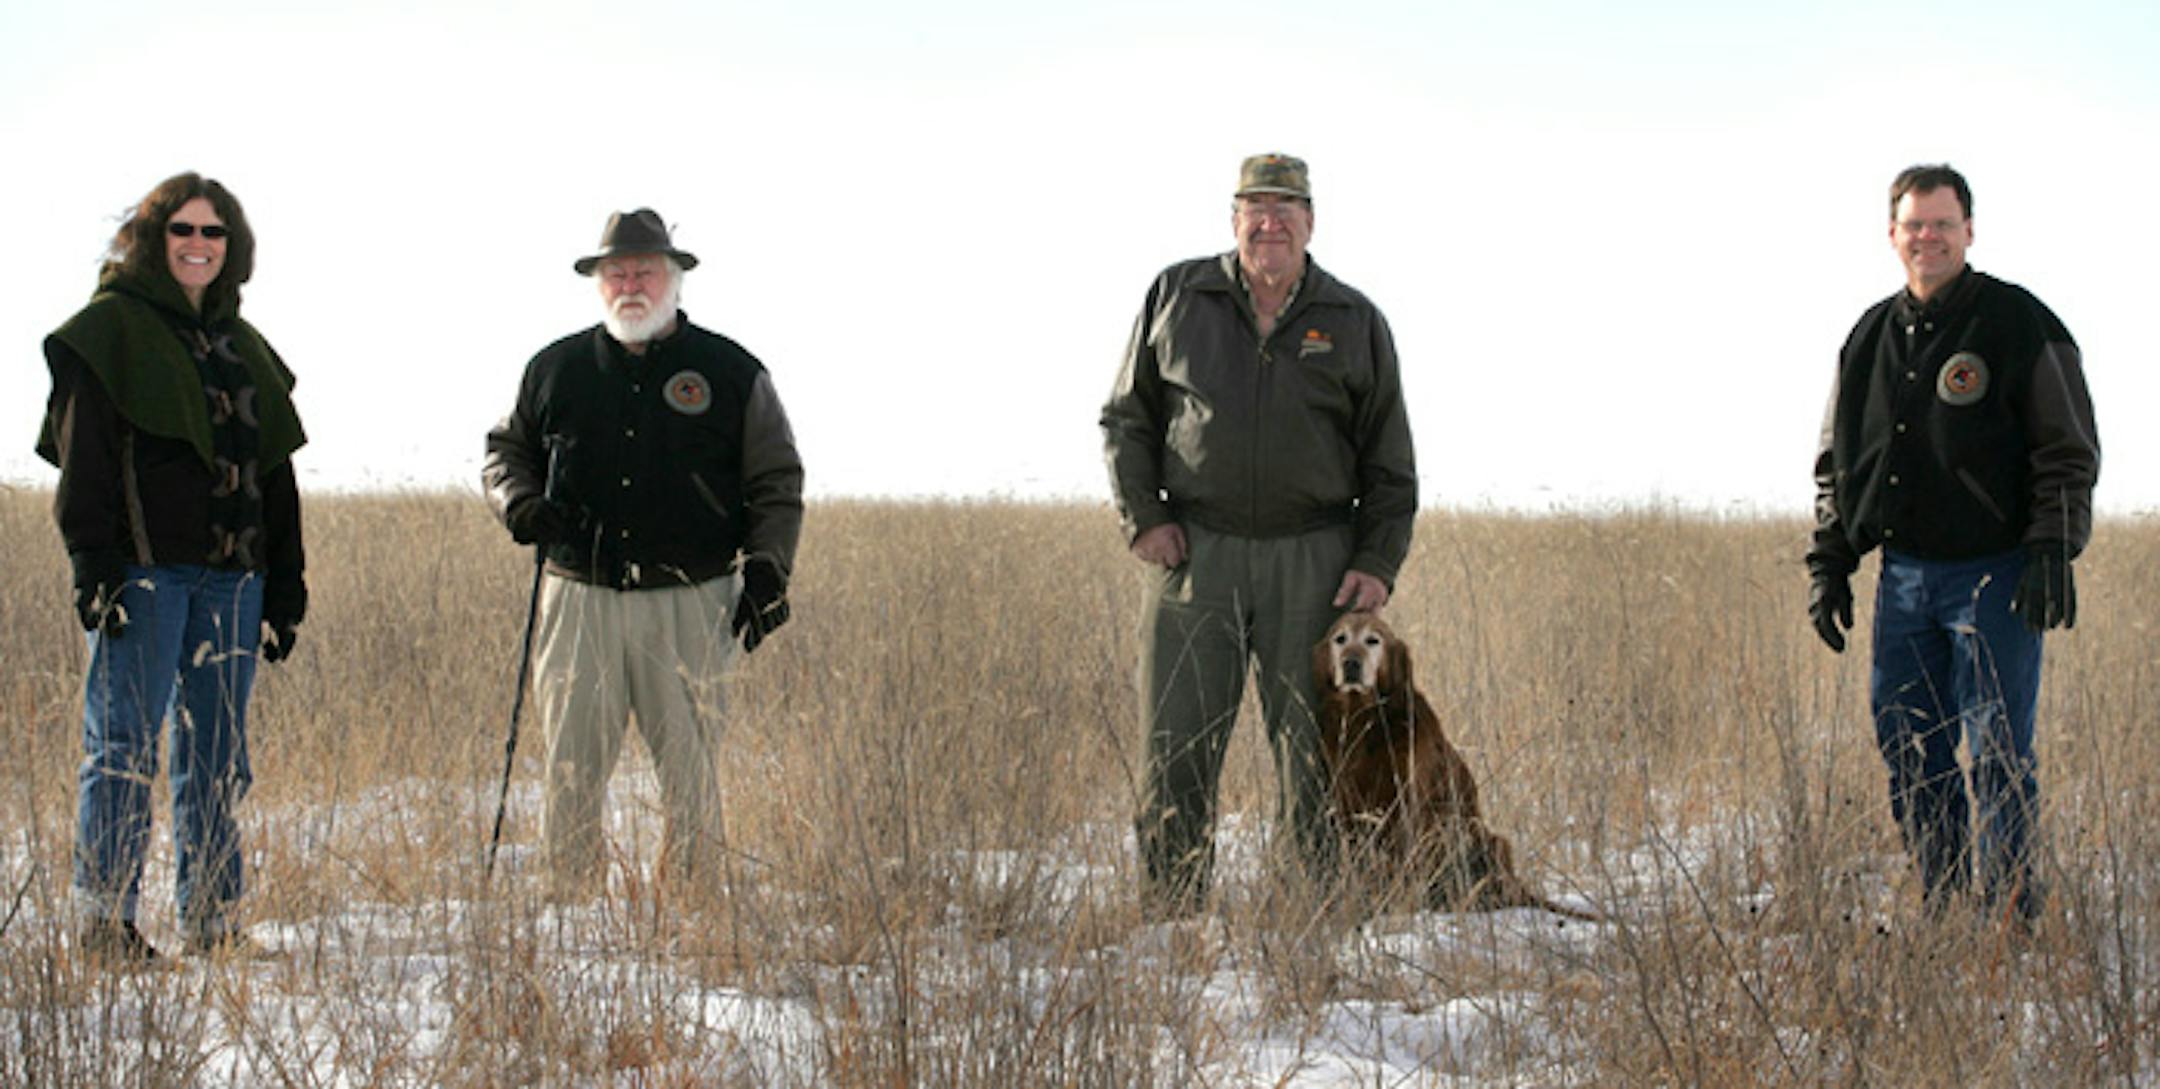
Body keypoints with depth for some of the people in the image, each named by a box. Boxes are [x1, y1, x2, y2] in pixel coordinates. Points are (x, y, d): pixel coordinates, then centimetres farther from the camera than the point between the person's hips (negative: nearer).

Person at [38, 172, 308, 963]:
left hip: (231, 572, 6)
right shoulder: (109, 328, 0)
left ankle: (214, 920, 11)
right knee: (125, 743, -7)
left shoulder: (243, 347, 19)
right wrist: (94, 563, -17)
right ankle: (107, 921, -5)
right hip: (143, 566, -6)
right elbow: (84, 457, -8)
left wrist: (285, 585, 16)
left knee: (218, 752, 6)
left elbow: (274, 472, 21)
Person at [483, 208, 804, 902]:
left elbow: (777, 484, 11)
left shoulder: (732, 373, 6)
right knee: (571, 768, 0)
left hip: (688, 603, -2)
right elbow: (505, 449, 24)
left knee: (690, 769, -2)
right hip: (581, 599, 2)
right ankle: (568, 907, 7)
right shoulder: (556, 370, 11)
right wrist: (521, 503, 4)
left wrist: (765, 569, 0)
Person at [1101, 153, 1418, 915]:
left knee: (1316, 747, 1)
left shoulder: (1356, 323, 6)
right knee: (1177, 747, -1)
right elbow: (1127, 418, 12)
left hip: (1312, 561, 0)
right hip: (1193, 553, 0)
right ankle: (1171, 920, 5)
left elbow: (1389, 464, 9)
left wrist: (1378, 562, -2)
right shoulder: (1177, 298, 7)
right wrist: (1143, 517, 0)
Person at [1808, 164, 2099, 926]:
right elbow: (1835, 462, 19)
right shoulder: (1870, 337, 12)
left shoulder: (2019, 325, -3)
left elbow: (2070, 453, -5)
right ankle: (1942, 911, 16)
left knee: (1997, 752, -6)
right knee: (1909, 751, 6)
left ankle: (2012, 913, 2)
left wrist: (2052, 553, -14)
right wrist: (1829, 563, 12)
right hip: (1904, 577, 5)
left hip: (1997, 578, -5)